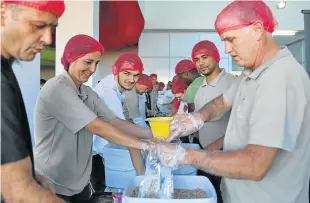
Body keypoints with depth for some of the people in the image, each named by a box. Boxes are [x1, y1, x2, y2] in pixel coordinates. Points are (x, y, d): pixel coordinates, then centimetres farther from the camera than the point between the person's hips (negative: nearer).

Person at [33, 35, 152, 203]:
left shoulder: (88, 93, 5)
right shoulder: (56, 89, -20)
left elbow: (115, 122, -5)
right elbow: (97, 127, -26)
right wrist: (146, 145, -27)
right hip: (53, 186, -7)